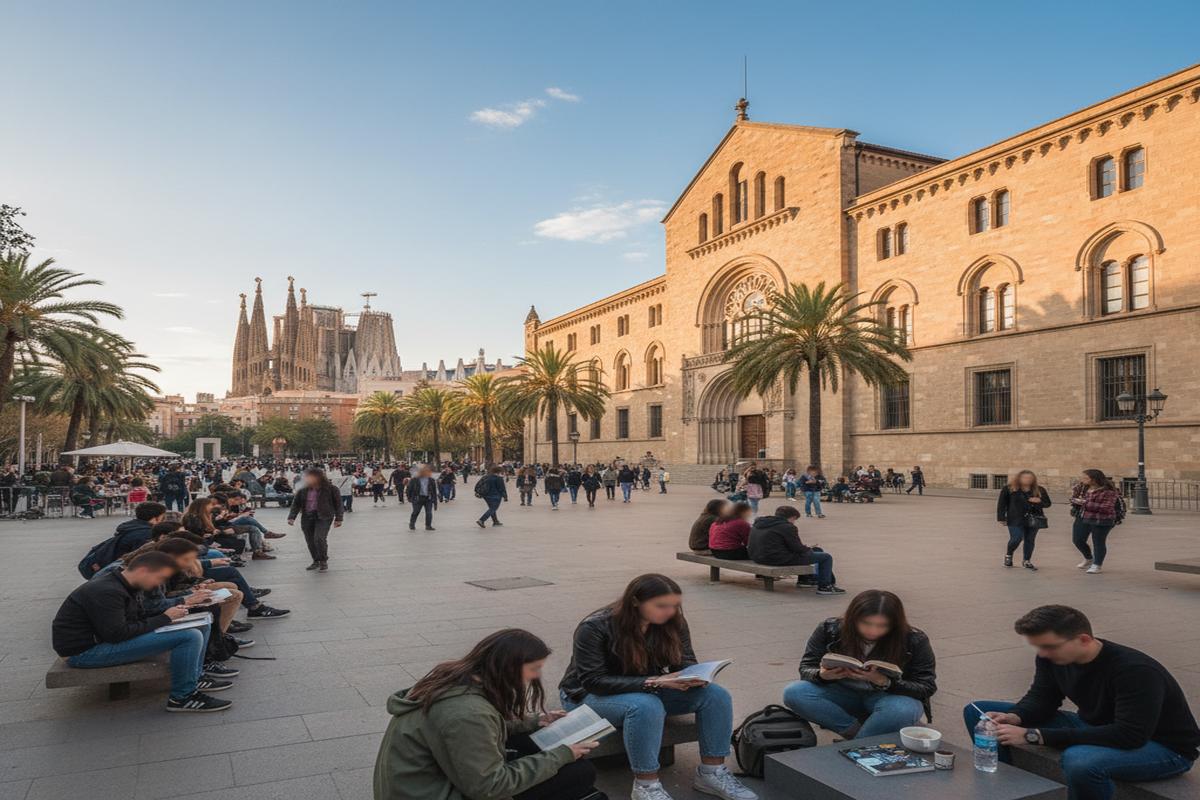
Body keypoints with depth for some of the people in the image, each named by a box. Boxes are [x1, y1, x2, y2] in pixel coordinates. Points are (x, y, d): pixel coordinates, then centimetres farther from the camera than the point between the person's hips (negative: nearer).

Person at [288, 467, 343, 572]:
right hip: (307, 518, 4)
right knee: (310, 541, 4)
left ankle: (323, 561, 2)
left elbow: (338, 503, 0)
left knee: (319, 538, -18)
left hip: (323, 517, -4)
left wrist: (338, 519, -3)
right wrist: (291, 517, -1)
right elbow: (295, 504, 11)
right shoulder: (303, 490, 5)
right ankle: (316, 561, 23)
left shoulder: (330, 489, -5)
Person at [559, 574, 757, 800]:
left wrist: (695, 677, -28)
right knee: (646, 706, -39)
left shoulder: (673, 622, -9)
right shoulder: (595, 628, -26)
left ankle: (712, 772, -7)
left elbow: (685, 661, -2)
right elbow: (594, 681, -28)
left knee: (715, 695, -15)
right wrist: (653, 682, -36)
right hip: (591, 695, -5)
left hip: (650, 689, 6)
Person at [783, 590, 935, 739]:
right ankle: (857, 731, -17)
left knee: (903, 709, -39)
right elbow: (806, 669, -8)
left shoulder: (914, 641, -19)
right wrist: (822, 676, -34)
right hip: (844, 694, 2)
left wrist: (883, 682, -35)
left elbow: (927, 687, -16)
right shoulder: (829, 629, -15)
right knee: (794, 693, -24)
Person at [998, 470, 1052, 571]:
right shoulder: (1009, 489, -4)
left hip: (1033, 519, 3)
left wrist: (1040, 501, -11)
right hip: (1016, 520, -3)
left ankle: (1026, 561, 25)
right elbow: (1002, 504, -1)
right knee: (1016, 539, -11)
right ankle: (1008, 555, 18)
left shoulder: (1039, 490, 5)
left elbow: (1047, 503, 12)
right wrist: (1001, 517, -6)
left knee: (1030, 540, 8)